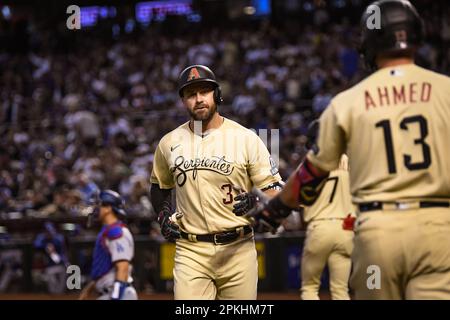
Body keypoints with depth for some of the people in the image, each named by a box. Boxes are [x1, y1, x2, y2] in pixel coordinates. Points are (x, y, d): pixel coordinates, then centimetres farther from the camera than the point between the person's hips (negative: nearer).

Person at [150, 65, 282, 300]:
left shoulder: (246, 139, -1)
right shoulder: (169, 143, 8)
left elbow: (274, 191, -1)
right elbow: (159, 186, 25)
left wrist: (255, 201, -22)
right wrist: (163, 215, 7)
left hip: (238, 249, -1)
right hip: (191, 251, 1)